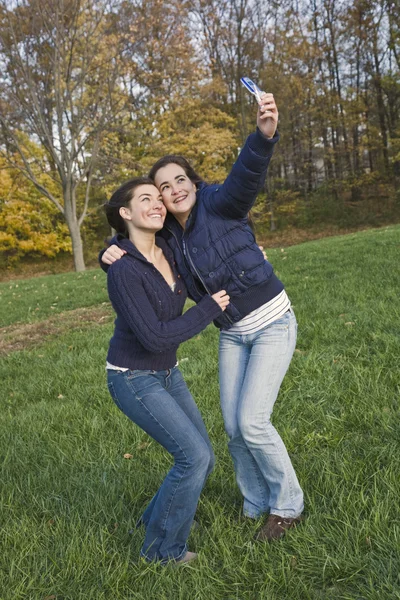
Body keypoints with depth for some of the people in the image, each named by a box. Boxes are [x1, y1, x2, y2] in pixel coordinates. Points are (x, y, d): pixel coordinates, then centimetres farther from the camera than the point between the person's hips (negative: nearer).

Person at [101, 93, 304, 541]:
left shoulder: (219, 205, -15)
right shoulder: (168, 237, 2)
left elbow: (246, 176, -35)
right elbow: (133, 246, 15)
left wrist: (264, 134, -56)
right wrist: (113, 253, -10)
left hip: (272, 324, -6)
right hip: (231, 335, 6)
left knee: (251, 421, -10)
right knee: (233, 427, 7)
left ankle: (288, 506, 15)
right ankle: (255, 504, 32)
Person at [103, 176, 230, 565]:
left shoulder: (168, 252, -3)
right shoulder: (122, 270, -26)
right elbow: (154, 337, -28)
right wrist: (210, 309, -21)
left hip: (166, 373, 8)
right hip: (133, 379, -8)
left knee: (202, 458, 8)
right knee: (194, 456, -13)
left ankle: (158, 517, 34)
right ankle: (162, 548, 9)